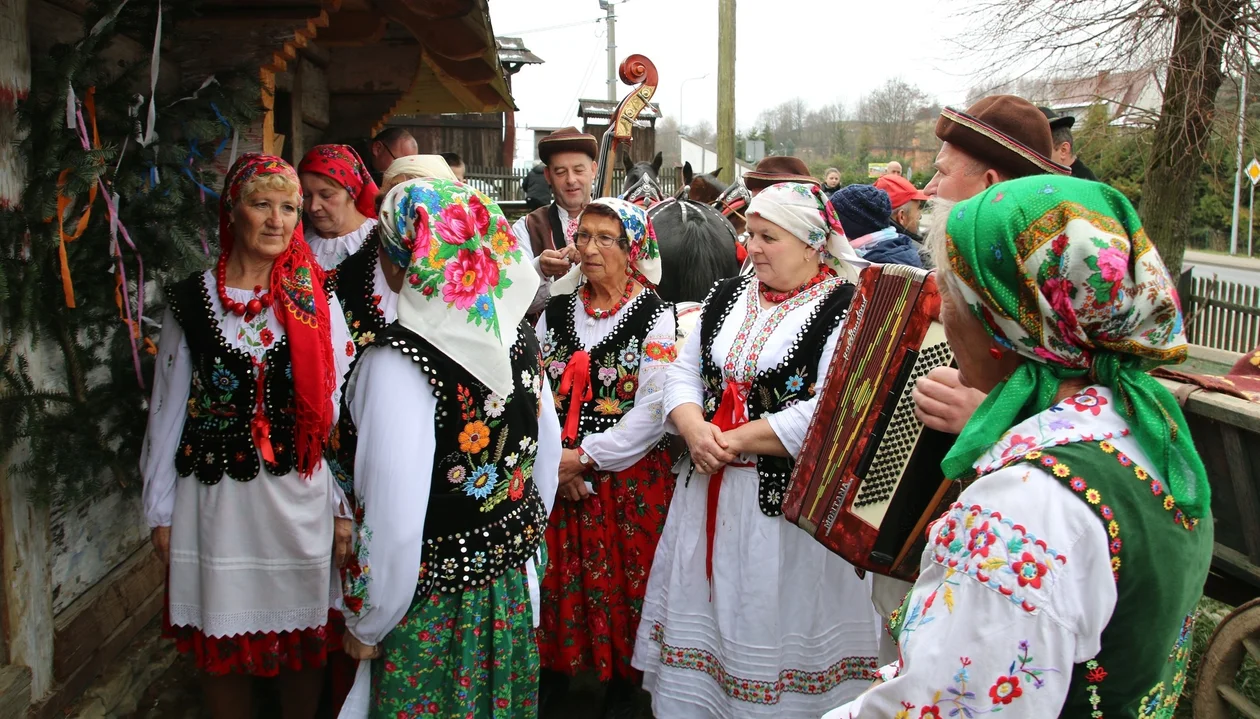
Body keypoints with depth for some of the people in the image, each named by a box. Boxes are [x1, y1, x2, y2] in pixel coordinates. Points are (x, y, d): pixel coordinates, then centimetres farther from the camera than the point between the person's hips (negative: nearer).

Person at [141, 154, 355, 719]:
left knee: (303, 640, 11)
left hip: (300, 496, 0)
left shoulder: (314, 301, 1)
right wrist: (162, 511, 4)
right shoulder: (190, 301, 1)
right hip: (215, 496, 0)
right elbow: (168, 409, 5)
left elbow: (338, 405, 0)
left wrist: (345, 507, -3)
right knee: (220, 647, 11)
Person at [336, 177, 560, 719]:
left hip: (430, 602, -6)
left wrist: (365, 626, -10)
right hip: (511, 588, 6)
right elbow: (548, 451, 7)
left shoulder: (399, 360, -24)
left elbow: (394, 521, -25)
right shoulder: (516, 335, -4)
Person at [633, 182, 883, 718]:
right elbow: (684, 373, 10)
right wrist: (695, 430, -10)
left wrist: (736, 440, -15)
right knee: (700, 622, 15)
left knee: (775, 623, 6)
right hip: (707, 493, 7)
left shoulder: (848, 310, -10)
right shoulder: (729, 296, 12)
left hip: (789, 503, -6)